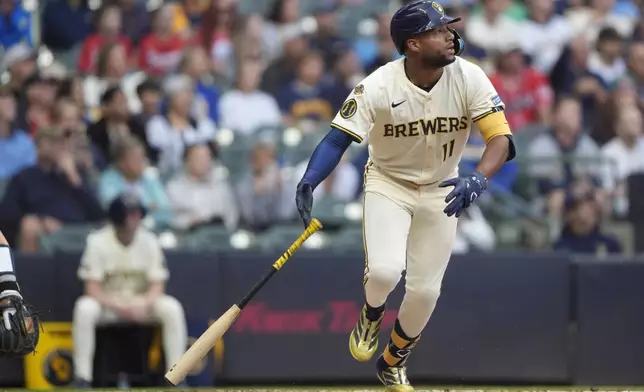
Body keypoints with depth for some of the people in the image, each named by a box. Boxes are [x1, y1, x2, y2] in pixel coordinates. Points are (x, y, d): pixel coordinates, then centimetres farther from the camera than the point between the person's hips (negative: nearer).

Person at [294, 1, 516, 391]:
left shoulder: (468, 78, -20)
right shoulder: (379, 86, -24)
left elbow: (501, 138, -24)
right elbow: (338, 138, -23)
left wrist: (479, 179, -44)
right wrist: (309, 181, -41)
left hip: (441, 190, 2)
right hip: (388, 183, -2)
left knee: (425, 292, 3)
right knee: (385, 270, -25)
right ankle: (372, 314, 13)